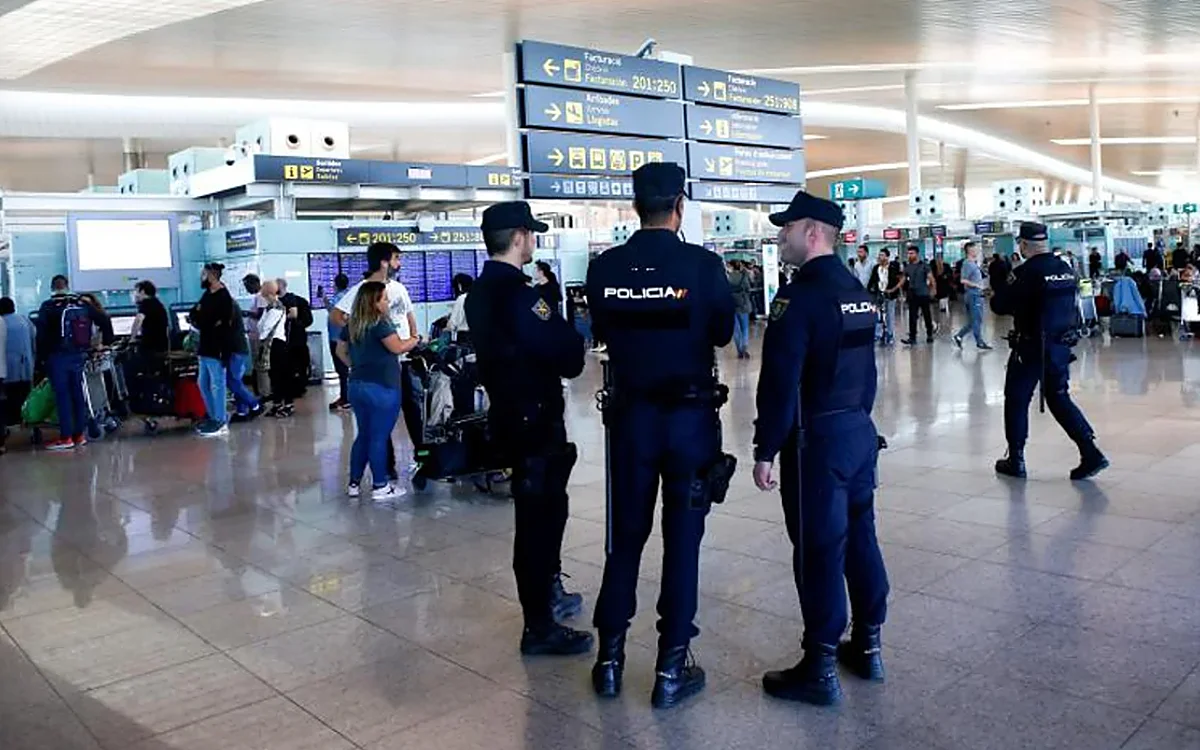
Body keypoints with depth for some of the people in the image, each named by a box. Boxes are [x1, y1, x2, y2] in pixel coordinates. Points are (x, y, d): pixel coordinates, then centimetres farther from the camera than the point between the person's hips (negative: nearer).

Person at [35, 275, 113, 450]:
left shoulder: (48, 307, -4)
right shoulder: (83, 304, 8)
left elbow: (41, 334, -10)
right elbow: (105, 320, 7)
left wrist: (41, 356, -5)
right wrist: (107, 342, 14)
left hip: (58, 357, -4)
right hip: (79, 355, 4)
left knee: (62, 396, -2)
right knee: (78, 395, 9)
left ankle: (66, 437, -2)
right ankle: (80, 434, 13)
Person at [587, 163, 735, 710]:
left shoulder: (604, 268, -5)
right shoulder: (703, 264, -12)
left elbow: (603, 330, 6)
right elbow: (722, 333, 1)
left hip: (630, 415, 3)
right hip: (689, 417, -2)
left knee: (626, 536, 15)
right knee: (682, 541, 8)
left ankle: (610, 658, 24)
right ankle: (671, 669, 15)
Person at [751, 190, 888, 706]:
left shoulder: (799, 296, -16)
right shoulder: (857, 293, 11)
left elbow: (780, 383, -20)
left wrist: (765, 451, -15)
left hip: (816, 438, -9)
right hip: (860, 430, 9)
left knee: (819, 549, -2)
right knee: (860, 538, 15)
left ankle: (821, 669, 8)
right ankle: (867, 647, 28)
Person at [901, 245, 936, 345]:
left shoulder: (924, 265, -3)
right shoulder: (907, 267, 8)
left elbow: (931, 279, -5)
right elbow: (903, 280, 13)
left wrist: (932, 290, -11)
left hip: (923, 295, -3)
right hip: (912, 295, 3)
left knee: (927, 316, 7)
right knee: (912, 317, 0)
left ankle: (929, 335, 21)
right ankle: (912, 337, 1)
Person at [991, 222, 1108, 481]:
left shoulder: (1025, 272, -16)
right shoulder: (1065, 269, 5)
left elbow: (998, 305, -14)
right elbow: (1068, 301, 16)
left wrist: (1006, 287, 6)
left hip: (1031, 348, -6)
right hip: (1062, 345, 6)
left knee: (1016, 401, 8)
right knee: (1059, 399, 16)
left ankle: (1015, 461, 15)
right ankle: (1091, 453, 6)